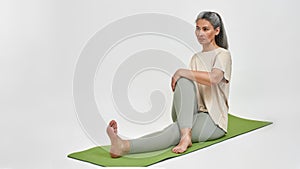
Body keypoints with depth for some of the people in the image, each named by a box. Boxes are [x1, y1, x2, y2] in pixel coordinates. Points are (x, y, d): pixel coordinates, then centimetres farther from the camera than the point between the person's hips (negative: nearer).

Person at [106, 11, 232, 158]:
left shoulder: (223, 55, -3)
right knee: (183, 81, -26)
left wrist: (182, 72, -24)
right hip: (194, 113, 5)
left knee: (176, 130, -33)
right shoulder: (196, 57, 20)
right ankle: (185, 134, -41)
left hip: (214, 119, -5)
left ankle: (125, 146, -52)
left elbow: (213, 78, -27)